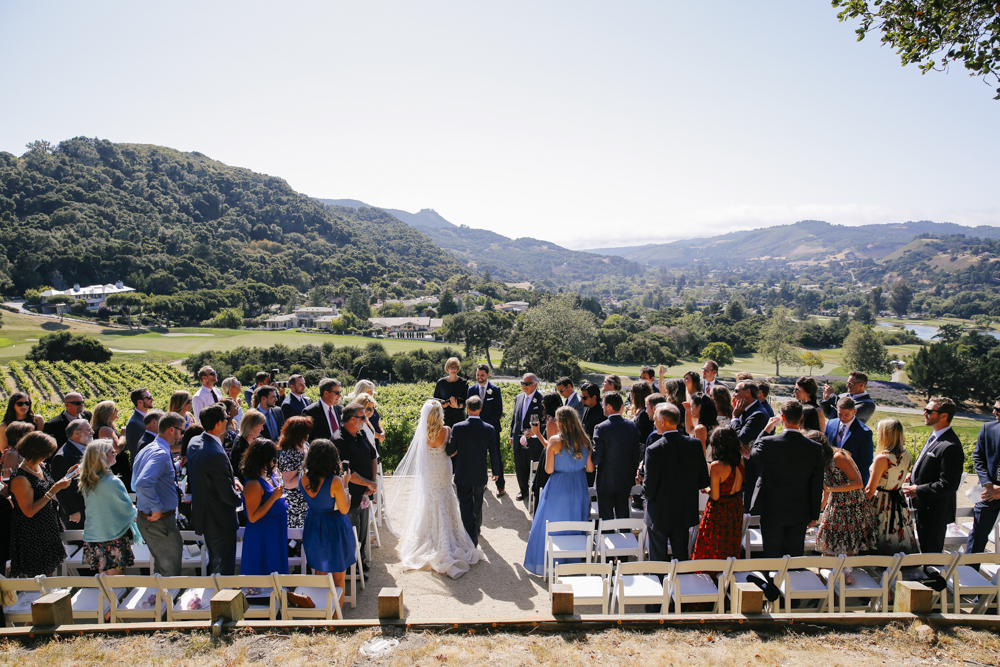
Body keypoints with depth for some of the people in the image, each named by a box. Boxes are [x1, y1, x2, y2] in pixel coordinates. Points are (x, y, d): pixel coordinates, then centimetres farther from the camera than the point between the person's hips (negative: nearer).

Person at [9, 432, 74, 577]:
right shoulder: (20, 479, -25)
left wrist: (66, 477, 2)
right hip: (31, 535, -8)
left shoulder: (40, 466, 2)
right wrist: (54, 489, -27)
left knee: (50, 571, 17)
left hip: (48, 529, 8)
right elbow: (29, 511, -25)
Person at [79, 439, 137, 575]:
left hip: (92, 537, 7)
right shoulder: (112, 482, -20)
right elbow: (128, 508, -10)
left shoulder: (86, 483, 4)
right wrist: (134, 515, 13)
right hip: (114, 537, -7)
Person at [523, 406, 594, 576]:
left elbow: (549, 470, -14)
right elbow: (590, 468, 2)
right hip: (579, 488, 4)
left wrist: (547, 443, -4)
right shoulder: (585, 441, -4)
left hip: (558, 488, -4)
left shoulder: (555, 441, -17)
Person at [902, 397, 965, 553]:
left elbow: (948, 485, -26)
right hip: (923, 508, 10)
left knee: (930, 552, 4)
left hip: (934, 512, -10)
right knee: (924, 548, 22)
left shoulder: (950, 446, -25)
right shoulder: (935, 437, 7)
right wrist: (913, 475, 6)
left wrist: (918, 490, -20)